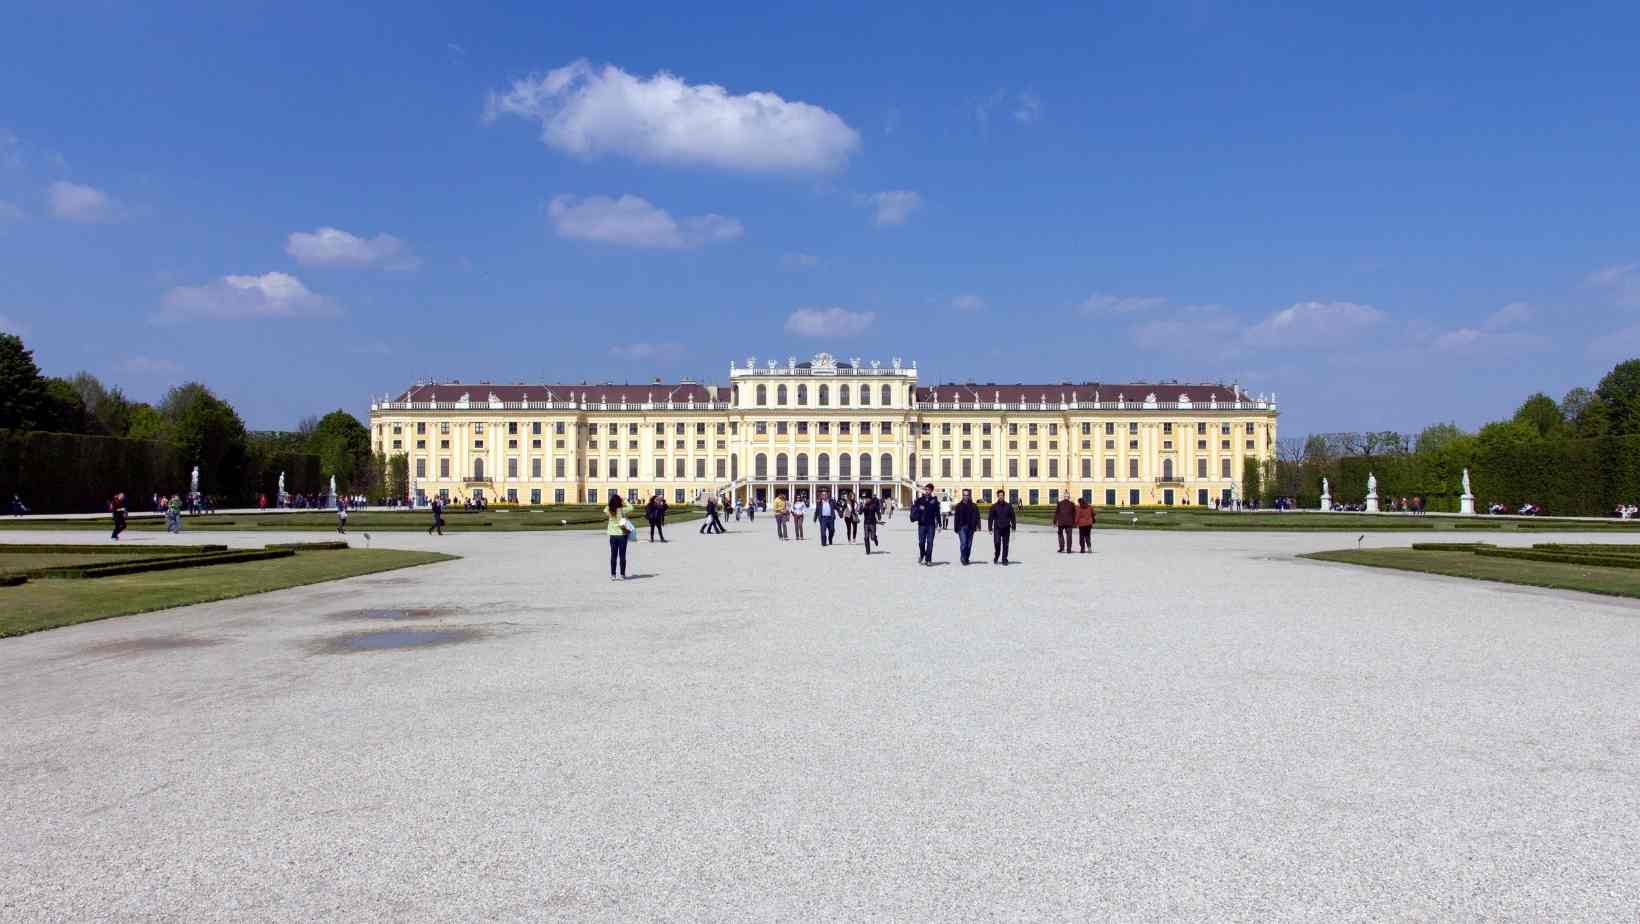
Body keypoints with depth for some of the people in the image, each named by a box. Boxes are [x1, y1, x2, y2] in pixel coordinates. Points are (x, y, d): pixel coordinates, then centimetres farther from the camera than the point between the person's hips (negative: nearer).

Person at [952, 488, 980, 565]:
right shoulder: (959, 506, 6)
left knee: (969, 544, 6)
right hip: (962, 527, -2)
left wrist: (977, 525, -8)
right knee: (963, 543, -13)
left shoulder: (973, 506, 9)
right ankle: (963, 558, -7)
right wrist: (956, 528, -1)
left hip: (970, 527, 2)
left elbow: (977, 516, 6)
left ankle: (966, 558, 15)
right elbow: (956, 517, 4)